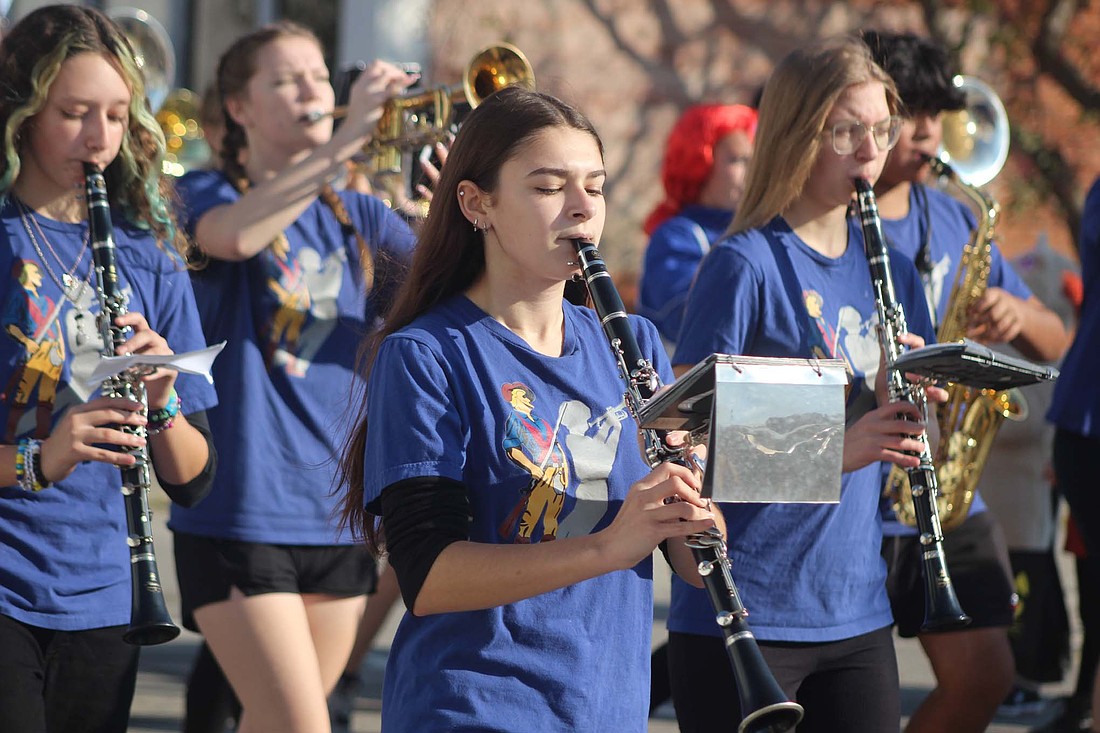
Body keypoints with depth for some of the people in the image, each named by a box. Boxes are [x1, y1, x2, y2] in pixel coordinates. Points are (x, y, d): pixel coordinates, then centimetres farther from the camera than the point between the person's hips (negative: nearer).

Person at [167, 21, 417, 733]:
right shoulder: (205, 196, -1)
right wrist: (348, 137, -30)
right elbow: (237, 234, -26)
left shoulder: (358, 217, 13)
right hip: (241, 508, -5)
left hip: (337, 514, 5)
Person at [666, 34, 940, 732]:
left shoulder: (888, 270, 11)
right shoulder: (745, 265, -9)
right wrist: (834, 451, -25)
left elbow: (910, 442, 12)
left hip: (857, 613, 6)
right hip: (744, 615, -6)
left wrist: (901, 395, -10)